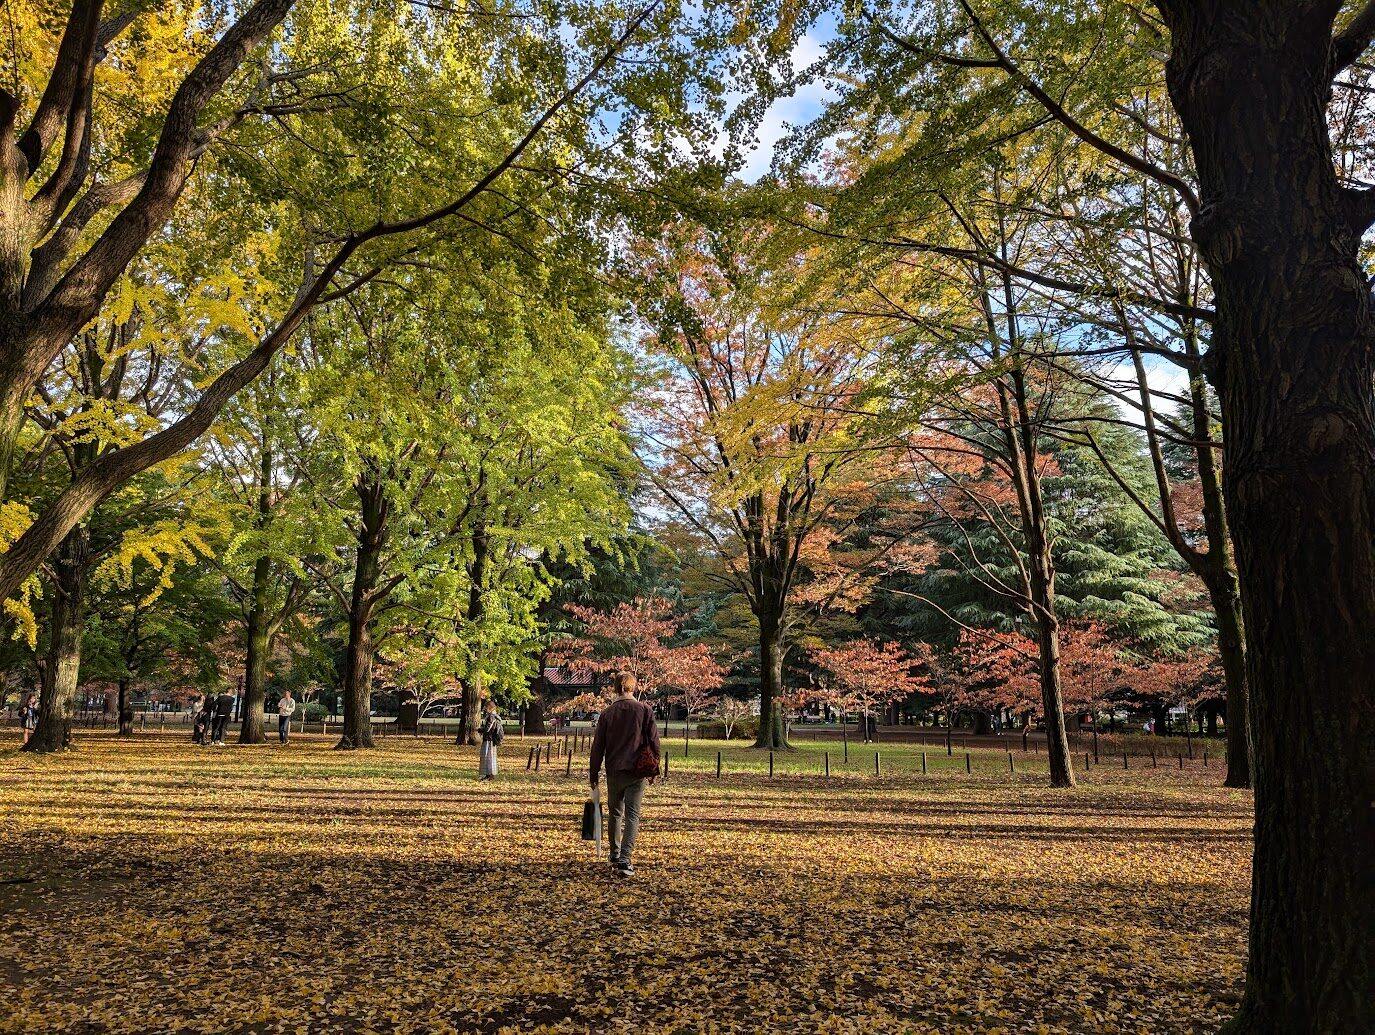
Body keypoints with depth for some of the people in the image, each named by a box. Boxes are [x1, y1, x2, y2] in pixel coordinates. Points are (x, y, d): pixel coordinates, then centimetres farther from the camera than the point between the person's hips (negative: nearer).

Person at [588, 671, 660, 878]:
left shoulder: (607, 713, 1)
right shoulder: (645, 710, -3)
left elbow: (598, 746, 3)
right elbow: (654, 741, -2)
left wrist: (594, 774, 10)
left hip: (613, 772, 2)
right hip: (637, 771, -2)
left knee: (615, 813, 17)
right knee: (632, 815, -1)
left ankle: (615, 857, 27)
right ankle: (624, 861, -11)